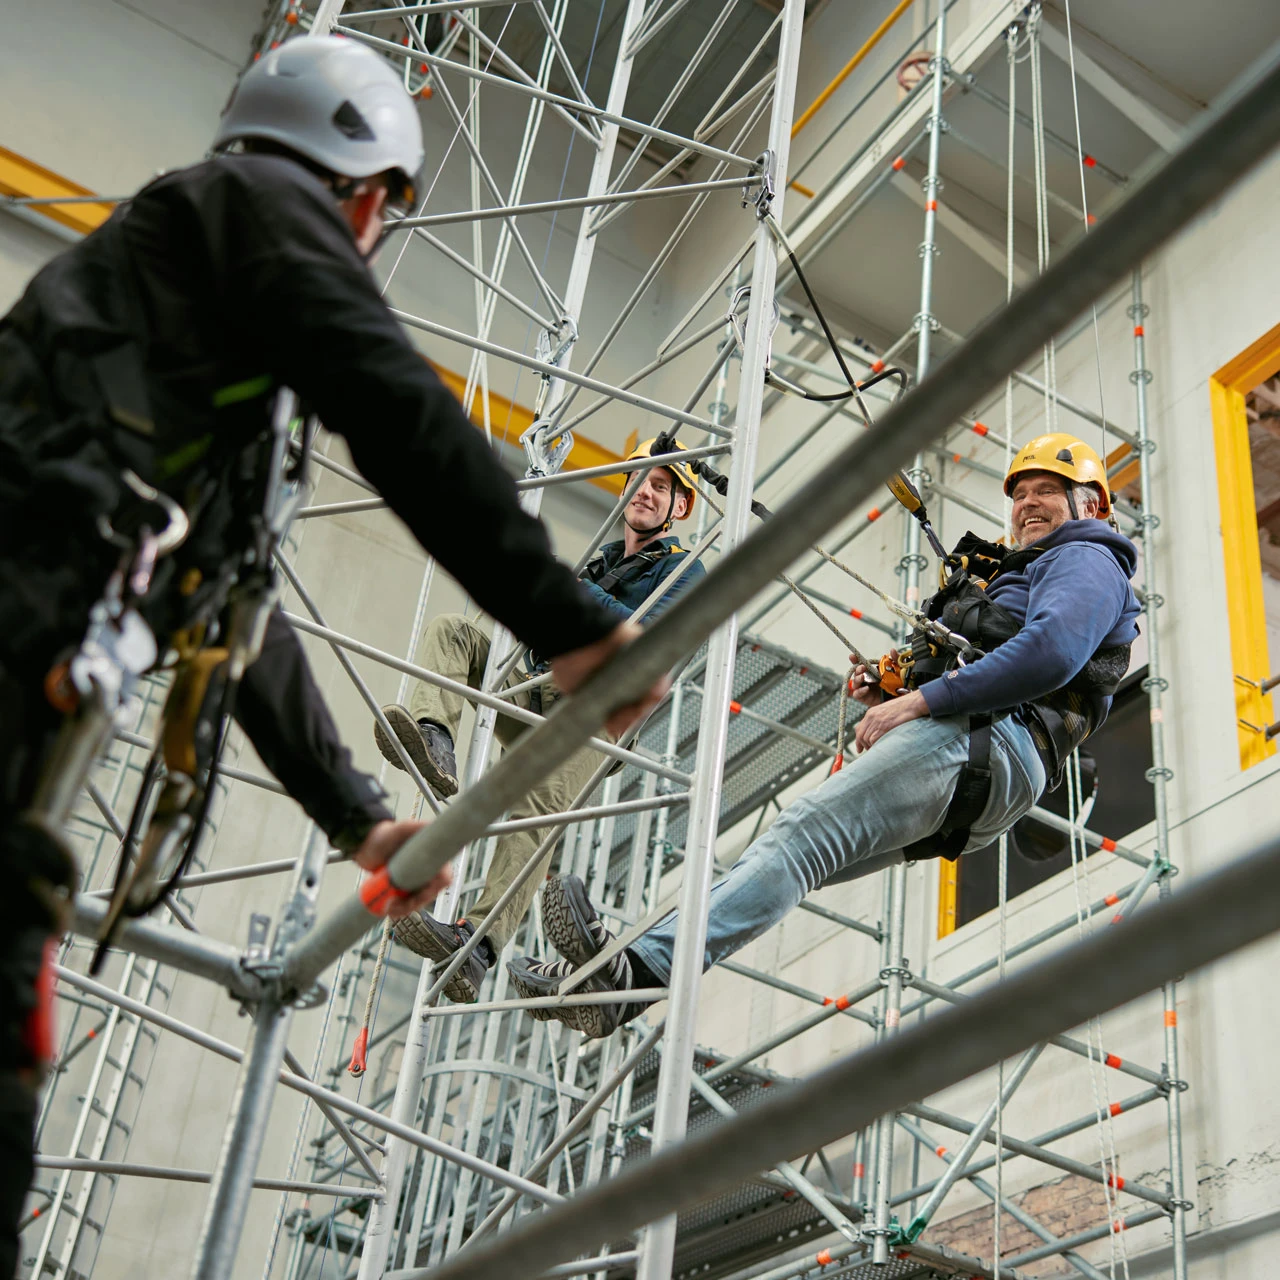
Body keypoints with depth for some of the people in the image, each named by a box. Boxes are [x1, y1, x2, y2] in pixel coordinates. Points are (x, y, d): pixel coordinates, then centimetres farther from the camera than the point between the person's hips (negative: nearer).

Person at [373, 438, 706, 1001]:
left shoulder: (682, 570, 10)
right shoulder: (601, 559, 32)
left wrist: (575, 589, -12)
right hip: (536, 696, 7)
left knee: (537, 807, -34)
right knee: (451, 629, -11)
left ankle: (479, 945, -48)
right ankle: (435, 742, -38)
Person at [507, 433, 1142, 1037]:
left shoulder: (1088, 561, 8)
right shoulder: (1012, 575, 39)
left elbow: (1051, 650, -16)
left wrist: (920, 701, -17)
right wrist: (892, 698, 14)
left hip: (987, 742, -10)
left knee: (804, 830, -26)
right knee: (785, 857, -3)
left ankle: (639, 969, -40)